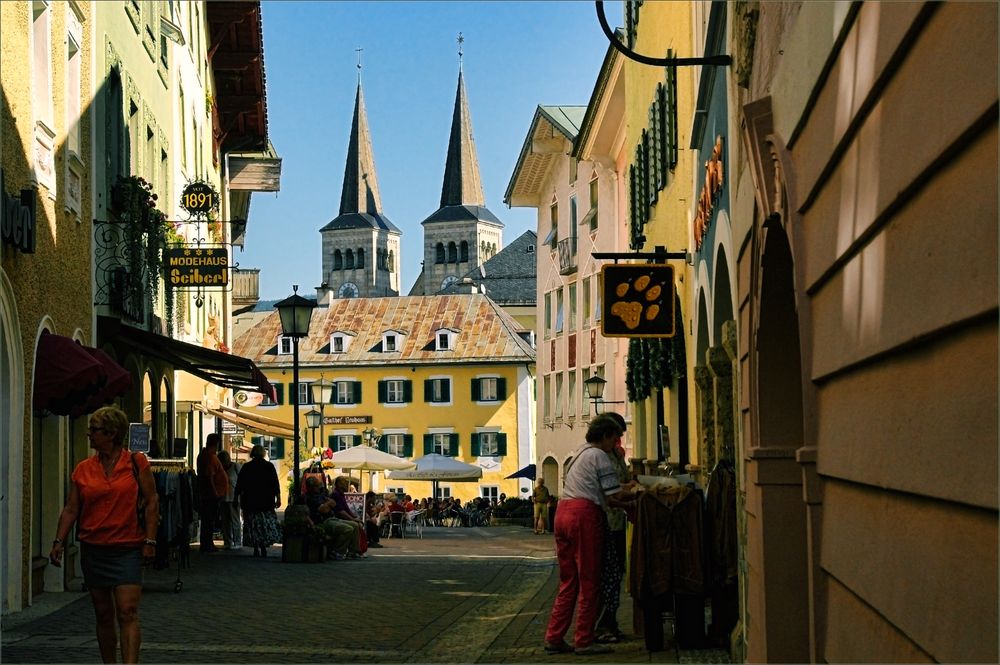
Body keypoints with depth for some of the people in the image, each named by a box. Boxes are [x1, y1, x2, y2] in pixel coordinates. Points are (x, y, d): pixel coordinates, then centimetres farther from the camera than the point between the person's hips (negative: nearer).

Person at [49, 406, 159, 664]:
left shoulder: (136, 463, -2)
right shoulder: (83, 469, 6)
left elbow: (152, 502, -1)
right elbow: (71, 509, 7)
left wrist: (150, 541, -6)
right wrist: (59, 541, -4)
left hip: (127, 549, -4)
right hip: (93, 550, 4)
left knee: (128, 612, -14)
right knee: (103, 615, 11)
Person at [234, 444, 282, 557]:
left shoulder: (246, 467, 2)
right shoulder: (269, 466, 0)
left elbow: (239, 485, 4)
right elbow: (275, 484, -3)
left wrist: (236, 498, 11)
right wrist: (278, 498, 0)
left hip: (250, 502, 0)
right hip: (266, 501, 0)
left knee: (253, 526, 4)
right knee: (268, 522, 6)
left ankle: (256, 549, -1)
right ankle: (263, 547, -5)